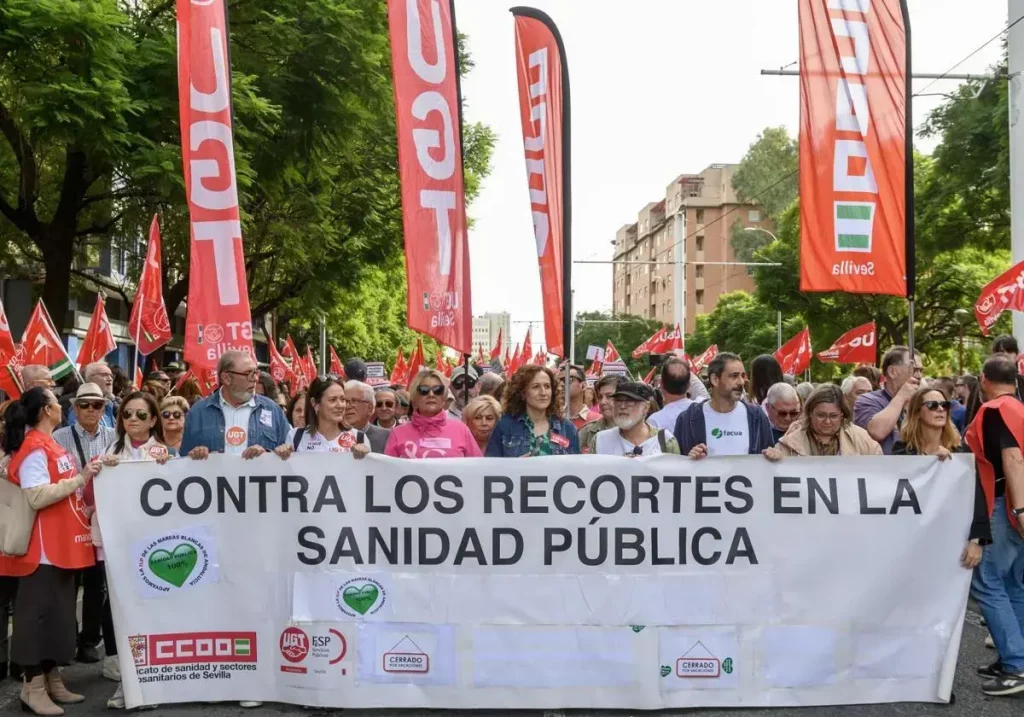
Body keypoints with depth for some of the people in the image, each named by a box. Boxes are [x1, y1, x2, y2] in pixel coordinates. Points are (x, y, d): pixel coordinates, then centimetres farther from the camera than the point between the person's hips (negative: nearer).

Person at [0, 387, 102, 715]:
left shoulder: (50, 445, 15)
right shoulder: (33, 449, -14)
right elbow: (37, 497, -24)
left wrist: (86, 476, 13)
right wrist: (80, 479, -22)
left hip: (62, 545, 10)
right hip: (42, 549, -10)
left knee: (59, 613, 13)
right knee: (38, 613, -3)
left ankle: (52, 680, 22)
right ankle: (33, 687, 4)